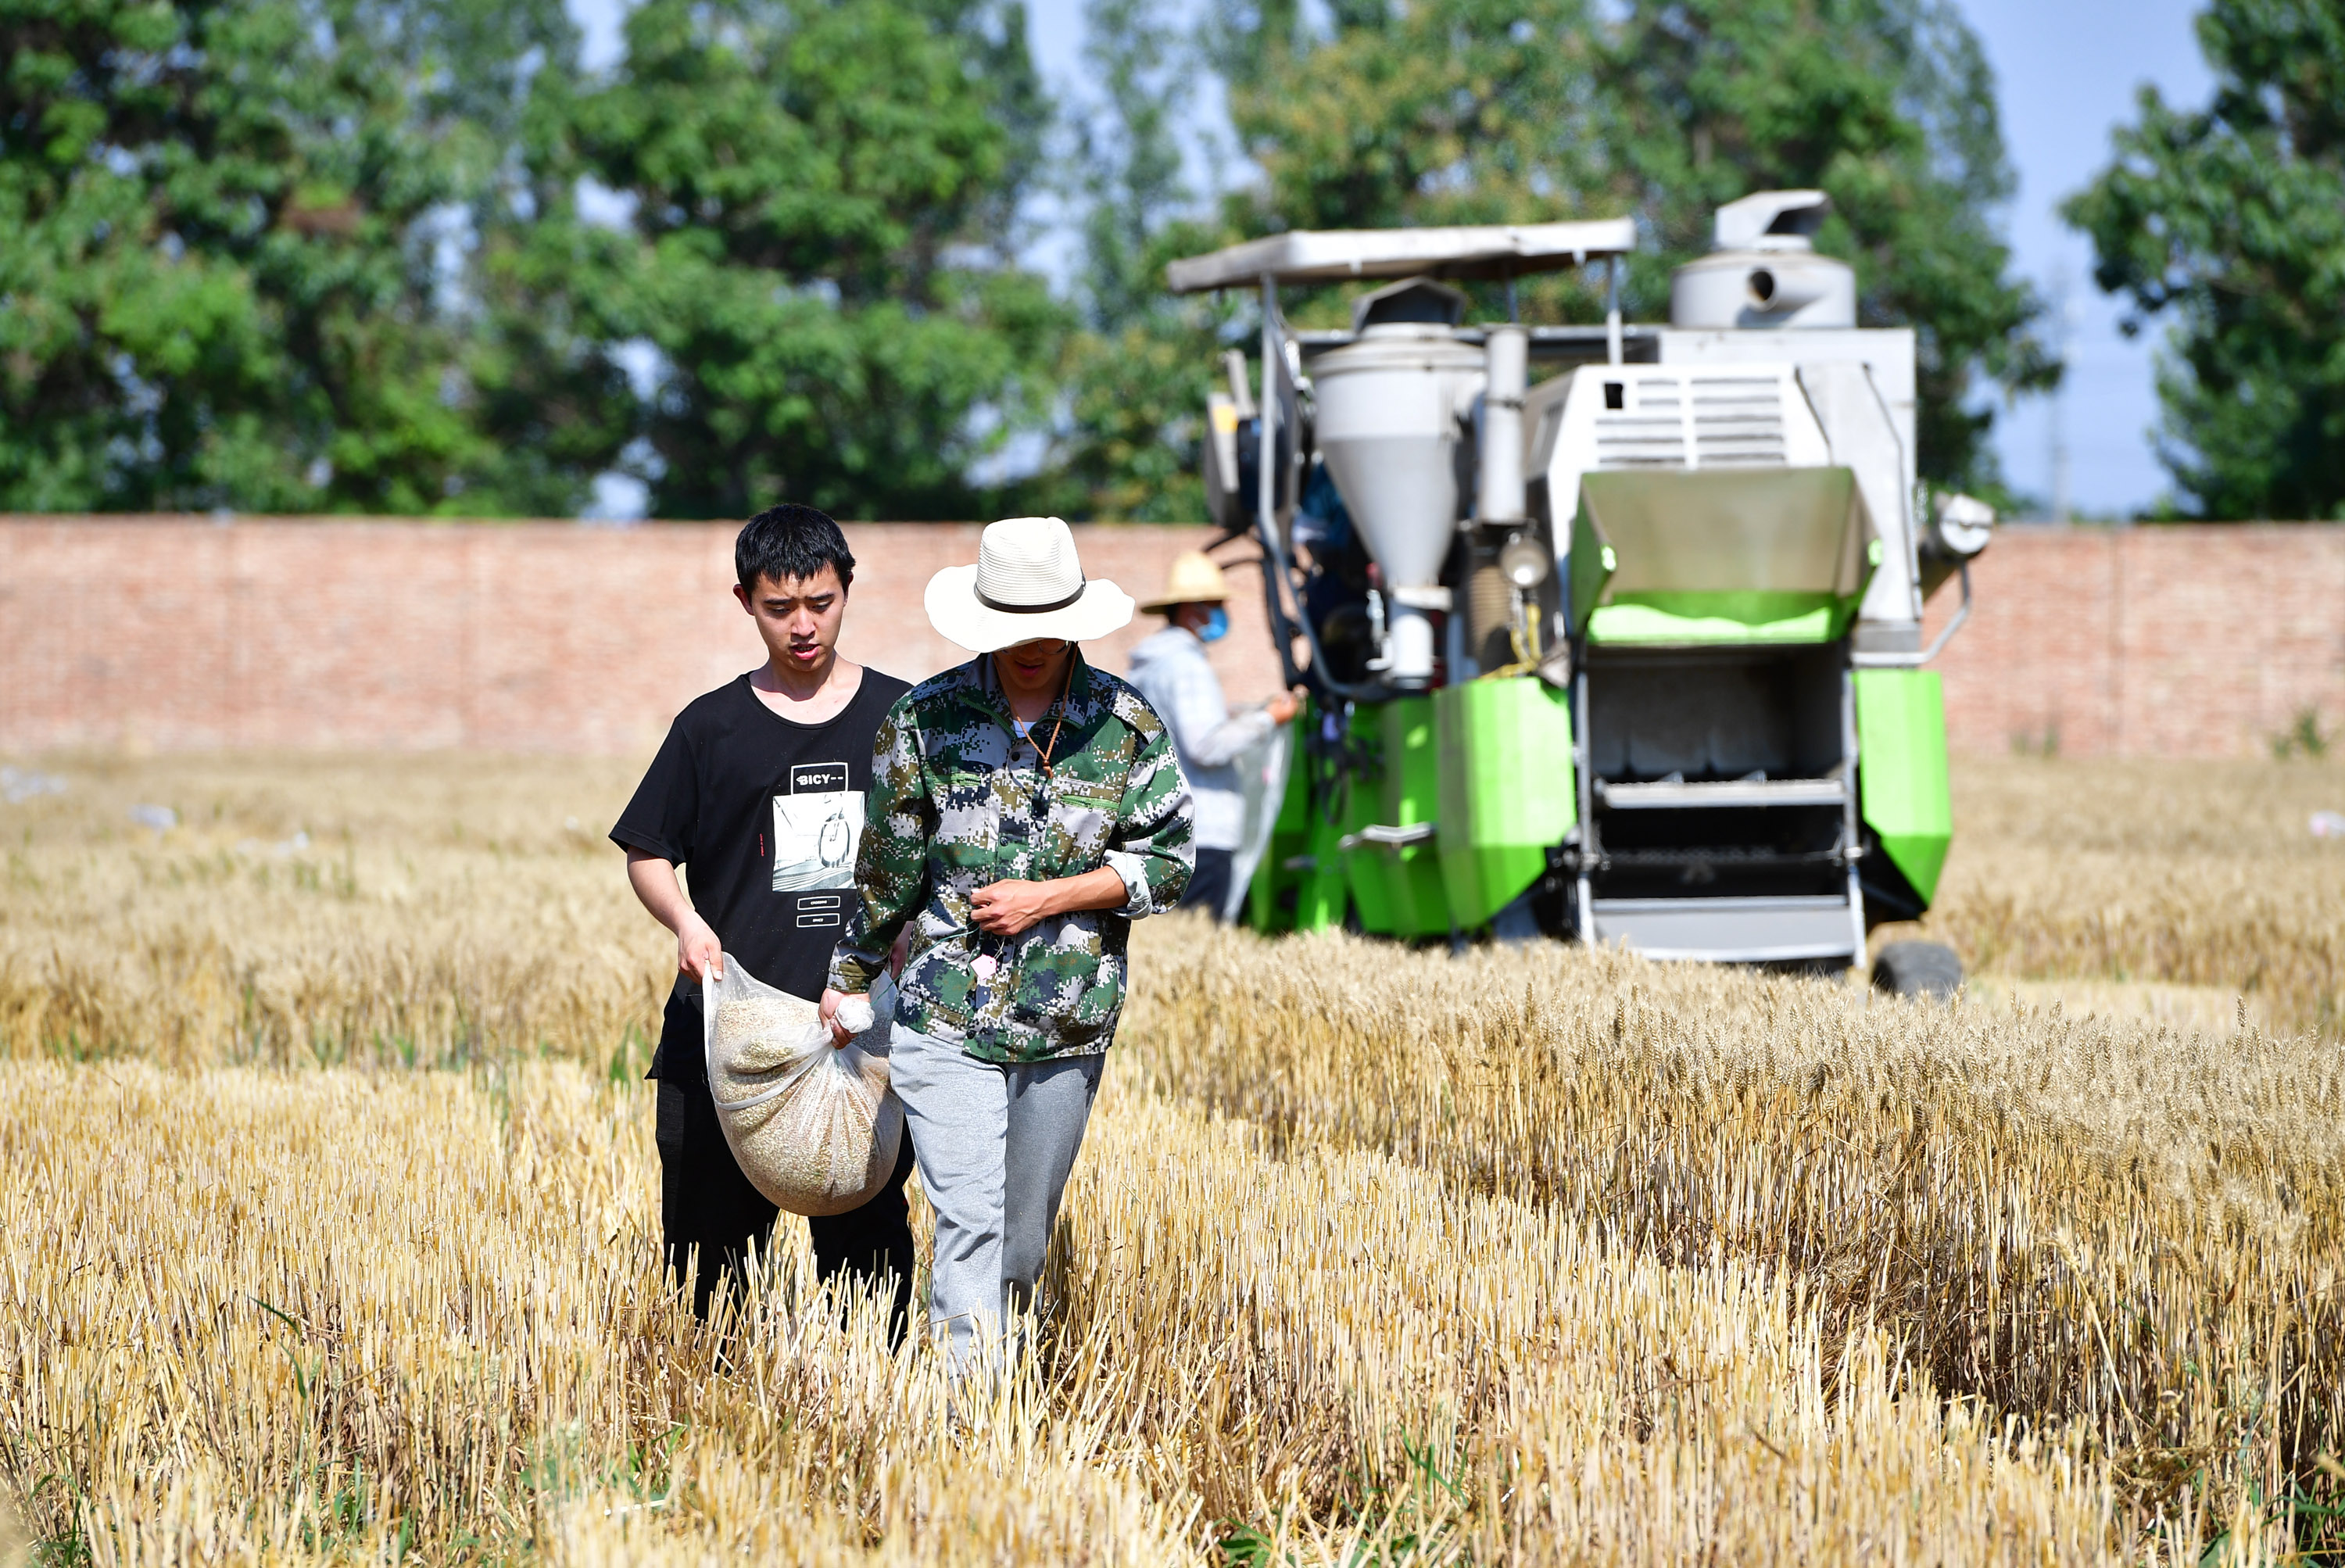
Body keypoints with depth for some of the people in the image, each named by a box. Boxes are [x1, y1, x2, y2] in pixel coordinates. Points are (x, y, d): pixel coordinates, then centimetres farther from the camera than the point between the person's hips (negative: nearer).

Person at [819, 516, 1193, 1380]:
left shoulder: (1127, 724, 0)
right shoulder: (926, 719, -2)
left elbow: (1169, 860, 1)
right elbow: (886, 867, 8)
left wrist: (1048, 898, -10)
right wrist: (846, 977, 15)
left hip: (1068, 1020, 2)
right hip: (945, 1017, -2)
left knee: (1025, 1228, 12)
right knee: (968, 1219, -13)